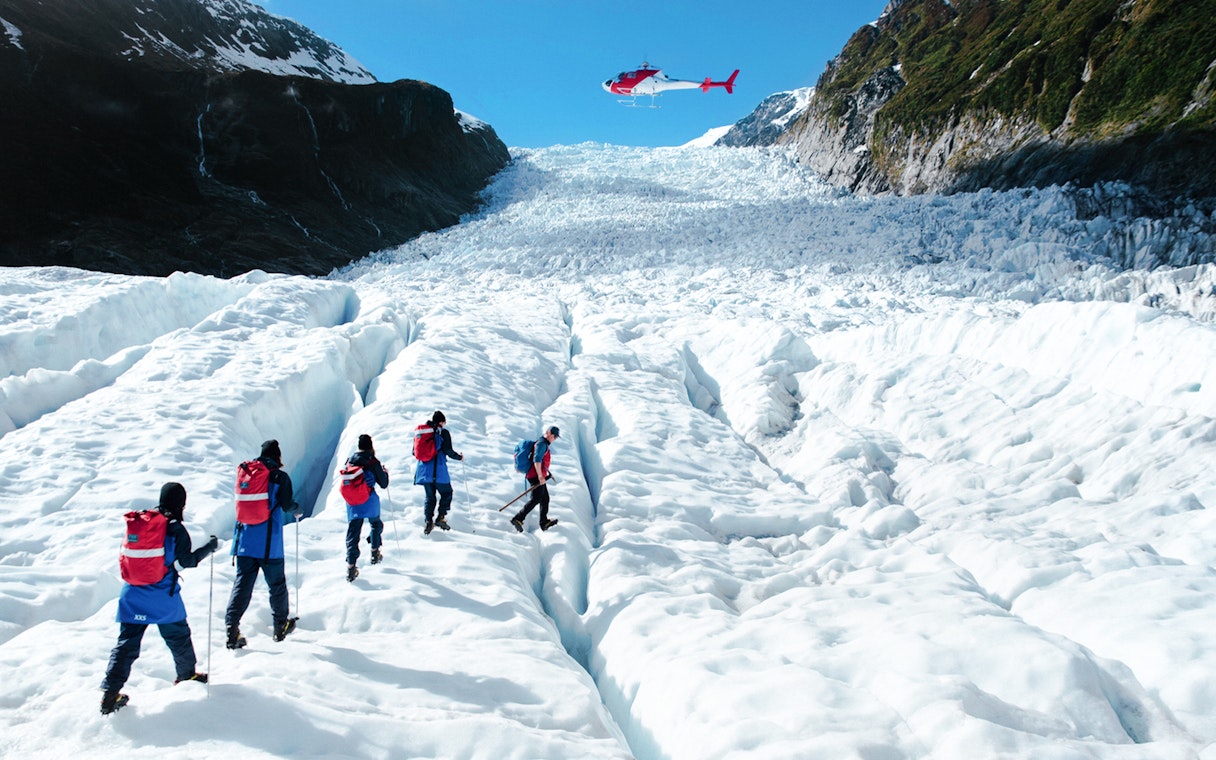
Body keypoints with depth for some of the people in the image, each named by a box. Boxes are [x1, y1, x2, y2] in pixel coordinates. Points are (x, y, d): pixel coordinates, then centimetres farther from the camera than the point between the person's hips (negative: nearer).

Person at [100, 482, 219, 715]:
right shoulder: (176, 529, -12)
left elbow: (126, 553, 10)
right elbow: (187, 561, -6)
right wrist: (209, 547, 7)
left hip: (133, 595, 4)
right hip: (164, 599, -4)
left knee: (127, 643, 4)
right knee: (179, 636, 17)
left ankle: (110, 693, -4)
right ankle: (187, 675, 33)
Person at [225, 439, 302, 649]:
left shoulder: (243, 472, 7)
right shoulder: (280, 476, -7)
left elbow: (240, 502, 14)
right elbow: (287, 505, -8)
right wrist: (297, 512, 13)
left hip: (245, 542, 4)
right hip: (269, 544, -4)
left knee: (242, 584, 5)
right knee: (277, 584, 10)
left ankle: (232, 627, -7)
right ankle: (281, 626, 22)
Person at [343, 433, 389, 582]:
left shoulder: (349, 461, 2)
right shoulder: (373, 462, -10)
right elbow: (383, 484, -4)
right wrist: (385, 472, 14)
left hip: (352, 503, 3)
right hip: (369, 502, -3)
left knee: (353, 533, 2)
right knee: (376, 524, 25)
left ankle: (351, 566, -7)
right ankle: (375, 554, 30)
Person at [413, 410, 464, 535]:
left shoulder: (420, 431, 11)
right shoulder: (443, 432, -4)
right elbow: (448, 451, -10)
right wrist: (459, 457, 6)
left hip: (424, 470, 5)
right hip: (438, 471, -5)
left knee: (430, 496, 15)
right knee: (446, 493, 12)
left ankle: (428, 521, 4)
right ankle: (440, 517, -1)